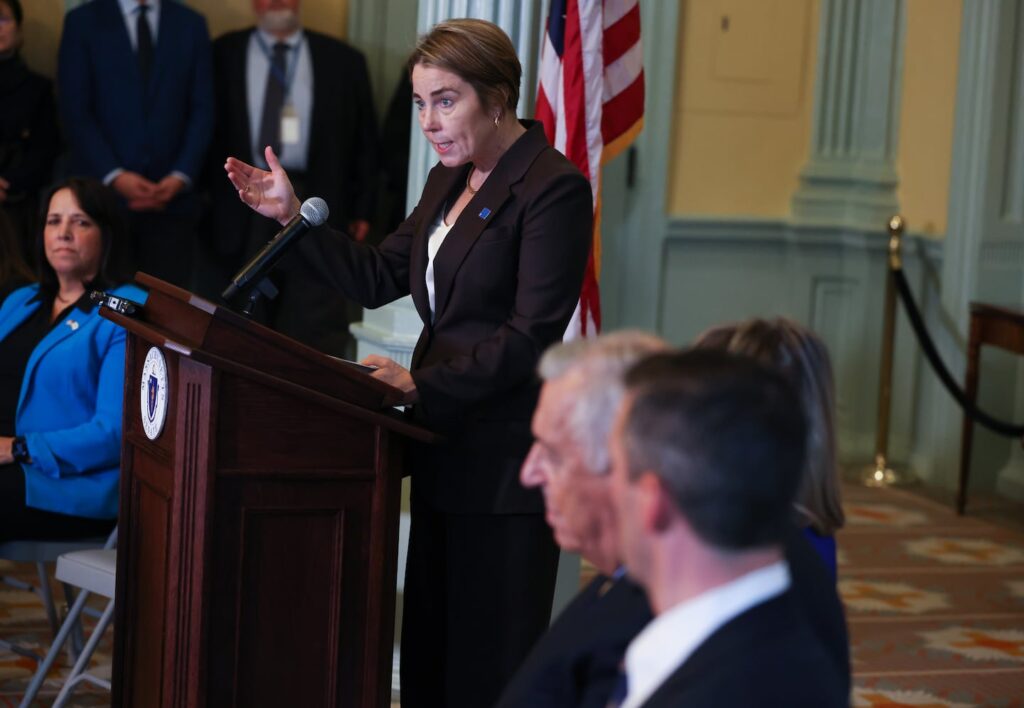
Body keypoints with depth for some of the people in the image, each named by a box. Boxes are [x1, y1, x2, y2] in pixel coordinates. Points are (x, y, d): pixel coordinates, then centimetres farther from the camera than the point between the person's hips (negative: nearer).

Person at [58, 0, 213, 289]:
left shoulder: (190, 24, 12)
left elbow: (202, 110, 8)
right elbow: (75, 112, -1)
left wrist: (181, 177, -6)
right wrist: (114, 176, -12)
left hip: (172, 197, 1)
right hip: (104, 192, -1)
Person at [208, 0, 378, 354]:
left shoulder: (342, 60, 7)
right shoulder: (224, 54, 8)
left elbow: (364, 141, 8)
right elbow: (209, 128, 8)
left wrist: (362, 211, 3)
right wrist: (211, 201, 2)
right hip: (243, 208, 1)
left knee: (315, 331, -5)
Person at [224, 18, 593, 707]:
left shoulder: (554, 189, -14)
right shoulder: (449, 182, 14)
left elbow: (531, 338, -19)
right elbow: (379, 276, 17)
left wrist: (421, 385, -23)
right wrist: (294, 215, 9)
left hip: (505, 465, -9)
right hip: (445, 454, 9)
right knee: (430, 652, 12)